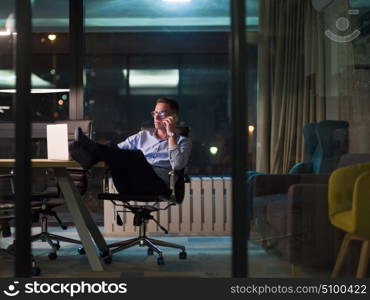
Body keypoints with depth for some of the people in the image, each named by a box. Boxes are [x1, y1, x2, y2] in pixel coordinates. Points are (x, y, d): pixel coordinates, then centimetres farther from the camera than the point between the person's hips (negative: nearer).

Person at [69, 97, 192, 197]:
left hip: (159, 185, -4)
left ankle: (90, 147, -51)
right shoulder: (143, 136, 30)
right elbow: (117, 150, 20)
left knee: (136, 155, -33)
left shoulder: (183, 142, 19)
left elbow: (177, 165, -2)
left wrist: (171, 134, 1)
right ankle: (88, 154, -54)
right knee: (112, 148, -22)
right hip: (130, 188, 4)